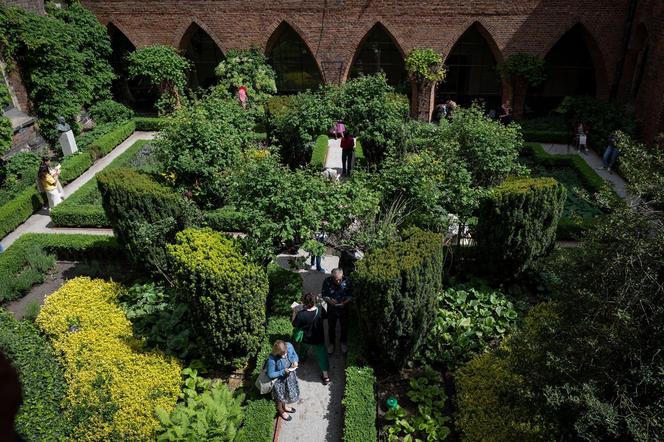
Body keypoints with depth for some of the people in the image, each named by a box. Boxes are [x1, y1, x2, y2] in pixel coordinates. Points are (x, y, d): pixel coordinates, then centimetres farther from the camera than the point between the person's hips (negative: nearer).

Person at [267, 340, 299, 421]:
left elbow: (295, 355, -2)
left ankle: (285, 406, 59)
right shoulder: (272, 359, -37)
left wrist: (295, 361, -23)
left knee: (288, 392, 29)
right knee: (280, 397, 21)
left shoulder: (289, 346, -25)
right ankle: (281, 411, 52)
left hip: (290, 375, 5)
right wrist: (283, 372, -31)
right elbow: (270, 375, -24)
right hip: (279, 379, -5)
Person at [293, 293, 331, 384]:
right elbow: (325, 316, 0)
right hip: (319, 340, 0)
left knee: (303, 349, 34)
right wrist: (316, 306, 6)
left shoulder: (301, 314, -31)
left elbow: (294, 325, -13)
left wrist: (294, 313, -2)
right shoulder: (320, 310, -25)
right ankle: (325, 376, 17)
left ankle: (303, 358, 62)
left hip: (306, 339, 0)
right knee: (322, 356, 15)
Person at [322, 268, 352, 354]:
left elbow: (350, 295, -11)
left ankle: (343, 343, 49)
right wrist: (329, 300, -30)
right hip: (331, 309, 0)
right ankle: (331, 343, 48)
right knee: (331, 327, 21)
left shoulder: (347, 282, -24)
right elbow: (324, 295, -11)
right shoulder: (327, 281, -23)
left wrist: (345, 302, -29)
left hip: (343, 309, 0)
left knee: (344, 327, 21)